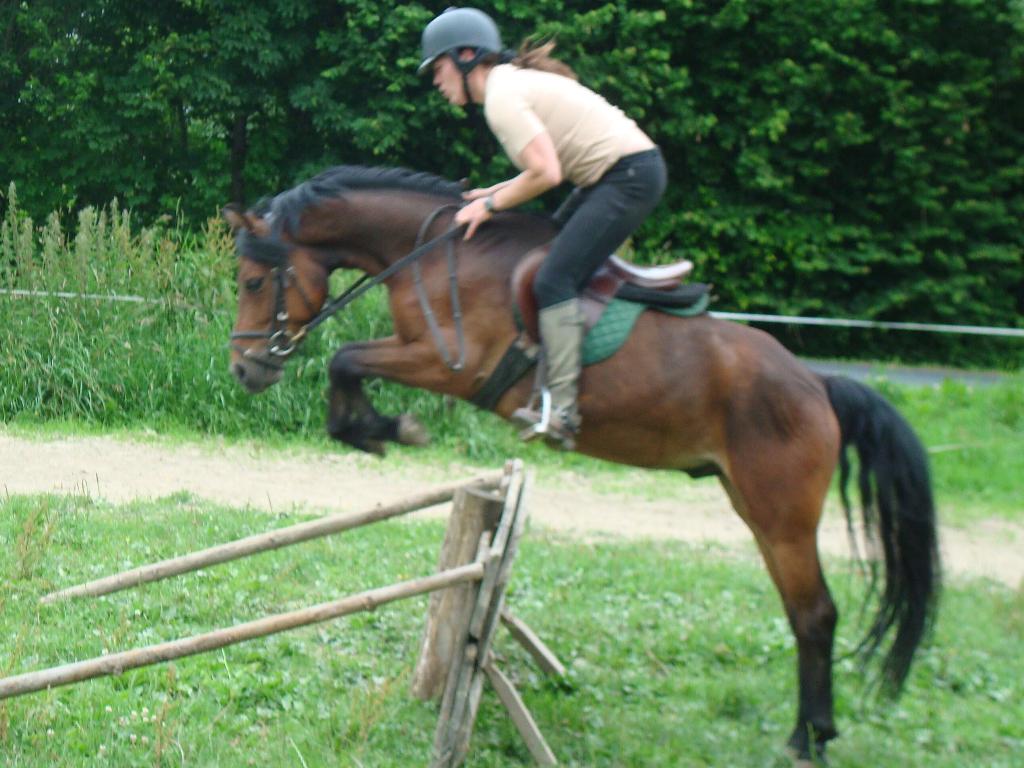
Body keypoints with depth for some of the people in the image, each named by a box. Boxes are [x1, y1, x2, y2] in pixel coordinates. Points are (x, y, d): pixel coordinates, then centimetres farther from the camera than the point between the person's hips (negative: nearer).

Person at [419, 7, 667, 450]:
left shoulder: (502, 97, -14)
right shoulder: (515, 81, 17)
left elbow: (546, 174, -21)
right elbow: (549, 164, 18)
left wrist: (492, 204, -9)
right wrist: (492, 194, 11)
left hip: (628, 176, -11)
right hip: (624, 171, 11)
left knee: (553, 280, -16)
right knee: (543, 256, 17)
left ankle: (563, 410, -21)